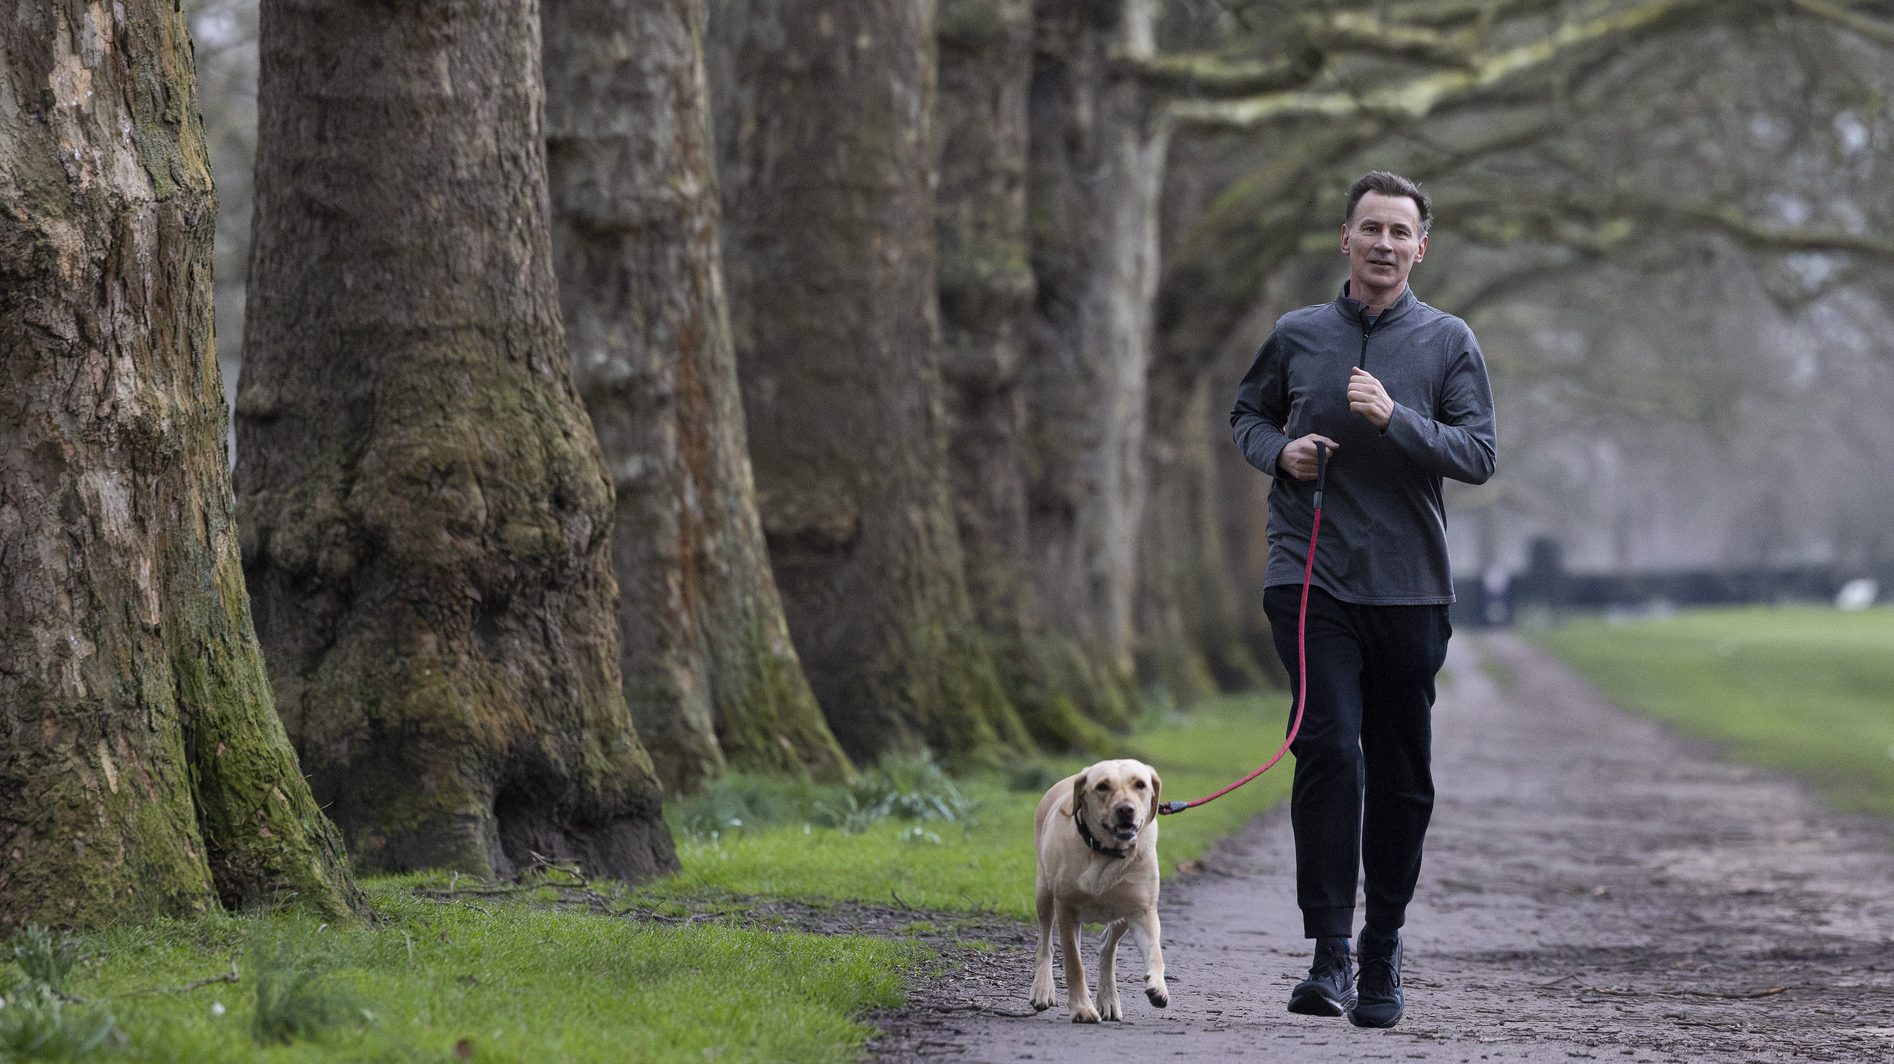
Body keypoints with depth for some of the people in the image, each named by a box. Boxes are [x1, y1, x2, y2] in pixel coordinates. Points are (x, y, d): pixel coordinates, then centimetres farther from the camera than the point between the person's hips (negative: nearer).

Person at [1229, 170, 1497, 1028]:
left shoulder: (1448, 343, 4)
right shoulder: (1297, 336, 9)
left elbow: (1479, 456, -3)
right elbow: (1247, 415, 22)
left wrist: (1395, 419, -17)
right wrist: (1280, 452, 0)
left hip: (1409, 587, 1)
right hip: (1311, 576, -1)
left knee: (1401, 776, 6)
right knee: (1329, 748, -16)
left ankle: (1382, 956, 21)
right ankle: (1329, 955, -16)